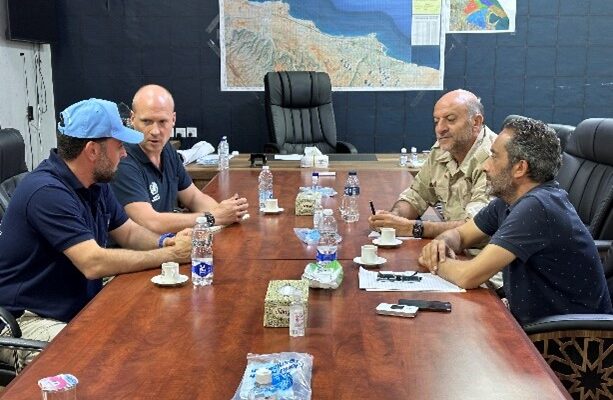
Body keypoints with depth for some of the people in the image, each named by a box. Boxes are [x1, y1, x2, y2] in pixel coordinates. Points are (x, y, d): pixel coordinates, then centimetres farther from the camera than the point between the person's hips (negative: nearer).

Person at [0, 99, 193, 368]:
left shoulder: (96, 185, 6)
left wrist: (166, 242, -6)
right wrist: (170, 255, -21)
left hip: (82, 309, 9)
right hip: (30, 320, -9)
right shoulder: (47, 192, -23)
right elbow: (94, 263, -29)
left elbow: (129, 232, 17)